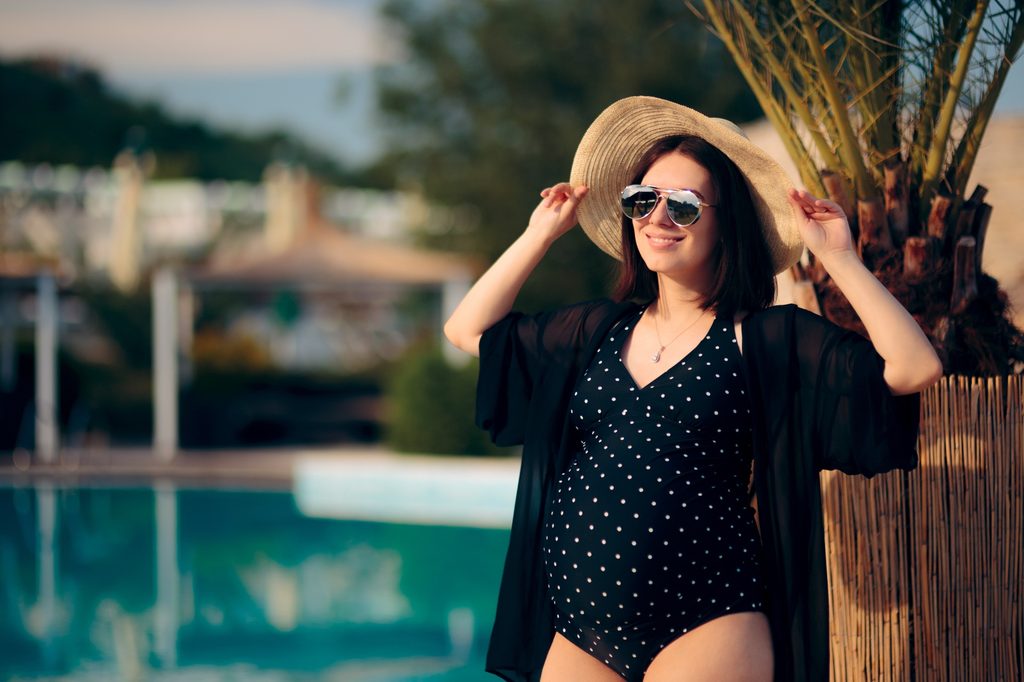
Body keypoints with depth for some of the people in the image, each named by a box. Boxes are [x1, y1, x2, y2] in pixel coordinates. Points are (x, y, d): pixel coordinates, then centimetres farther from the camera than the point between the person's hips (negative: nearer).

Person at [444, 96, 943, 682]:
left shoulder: (769, 340, -1)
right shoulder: (598, 331, 14)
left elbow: (916, 368, -11)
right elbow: (469, 329, 22)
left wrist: (840, 259, -9)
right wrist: (543, 234, 18)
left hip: (704, 628, -5)